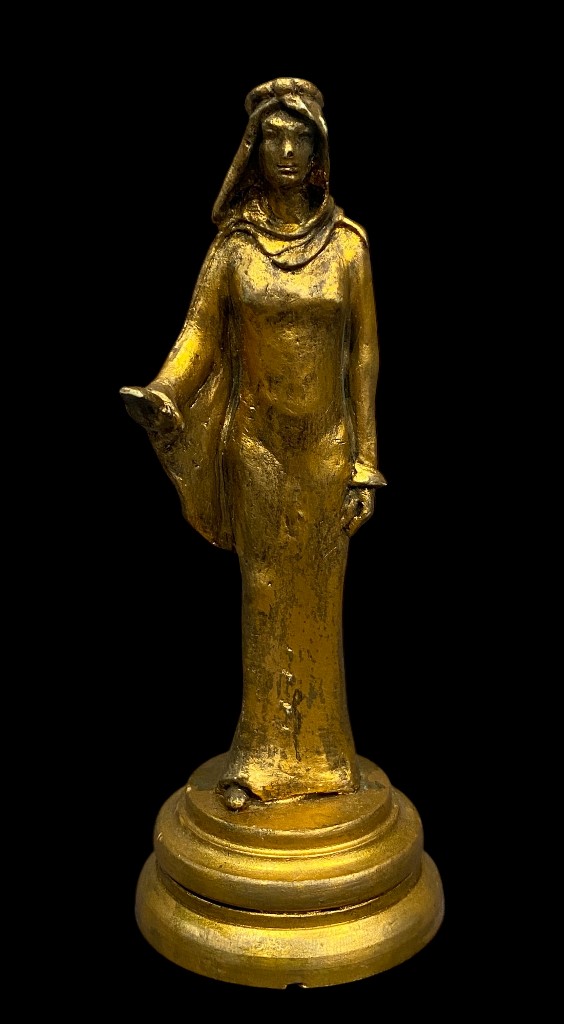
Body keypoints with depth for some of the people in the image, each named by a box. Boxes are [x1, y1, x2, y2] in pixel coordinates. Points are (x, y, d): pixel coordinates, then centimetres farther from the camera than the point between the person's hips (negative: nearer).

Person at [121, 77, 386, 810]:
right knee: (266, 594, 8)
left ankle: (317, 748, 27)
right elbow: (200, 336, -6)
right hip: (257, 441, 0)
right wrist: (162, 397, -28)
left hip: (327, 444, 0)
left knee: (319, 598, 9)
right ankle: (264, 753, 24)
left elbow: (364, 353, 0)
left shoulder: (347, 243, 0)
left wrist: (366, 464, -4)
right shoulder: (234, 243, 0)